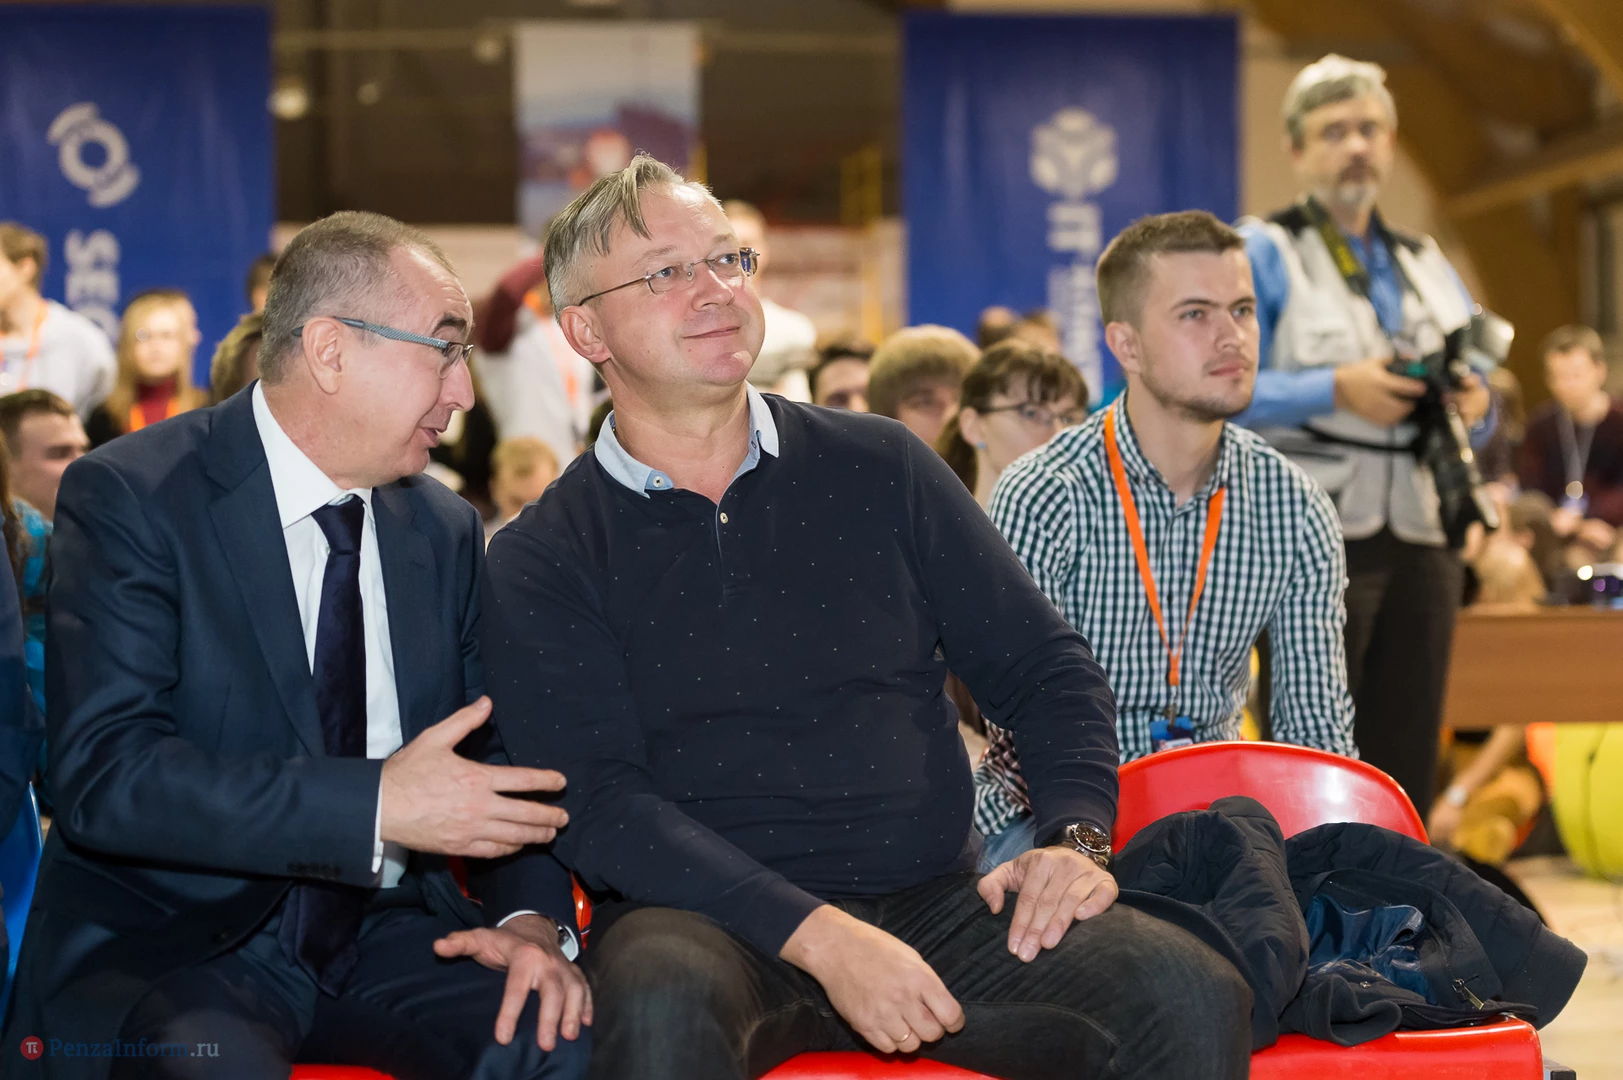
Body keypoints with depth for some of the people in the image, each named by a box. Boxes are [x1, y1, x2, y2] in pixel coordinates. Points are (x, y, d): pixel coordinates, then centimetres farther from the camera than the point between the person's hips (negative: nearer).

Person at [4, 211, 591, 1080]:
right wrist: (376, 804, -27)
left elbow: (497, 751, 11)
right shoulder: (129, 497, -9)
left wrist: (532, 915, -11)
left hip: (384, 931, 4)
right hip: (171, 939, -4)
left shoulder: (446, 531, 9)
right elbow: (104, 776, -20)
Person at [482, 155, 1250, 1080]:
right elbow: (598, 806, -8)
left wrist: (1074, 836, -5)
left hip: (937, 903, 3)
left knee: (1194, 996, -23)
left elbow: (1047, 669, 15)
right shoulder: (543, 560, 3)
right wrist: (819, 935, -20)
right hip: (707, 921, -2)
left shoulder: (880, 468, 12)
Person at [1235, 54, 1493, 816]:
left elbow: (1478, 421, 19)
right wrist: (1336, 389, -22)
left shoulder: (1427, 265, 19)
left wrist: (1474, 405, -4)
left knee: (1406, 764, 7)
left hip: (1423, 541, 6)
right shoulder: (1265, 252, 2)